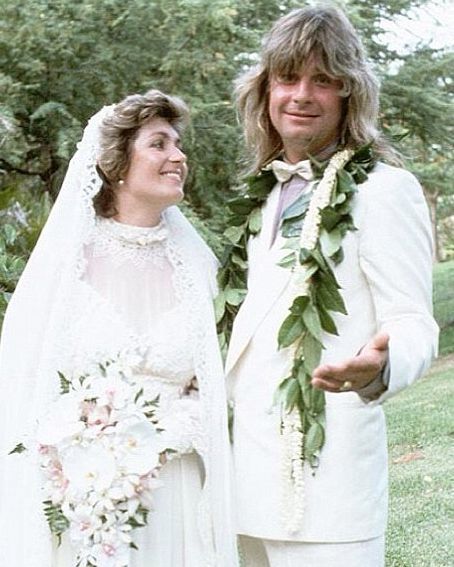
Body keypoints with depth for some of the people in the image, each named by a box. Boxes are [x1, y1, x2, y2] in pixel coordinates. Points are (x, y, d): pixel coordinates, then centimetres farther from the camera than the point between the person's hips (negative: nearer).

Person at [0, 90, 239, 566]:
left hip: (171, 492, 2)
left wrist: (172, 431, -9)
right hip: (78, 491, -2)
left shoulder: (194, 264, 4)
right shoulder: (65, 259, -3)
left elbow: (211, 392, 9)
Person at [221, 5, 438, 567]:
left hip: (327, 468, -7)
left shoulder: (384, 189, -8)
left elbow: (413, 324, -14)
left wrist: (381, 368, -33)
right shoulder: (265, 194, 14)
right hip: (253, 465, 7)